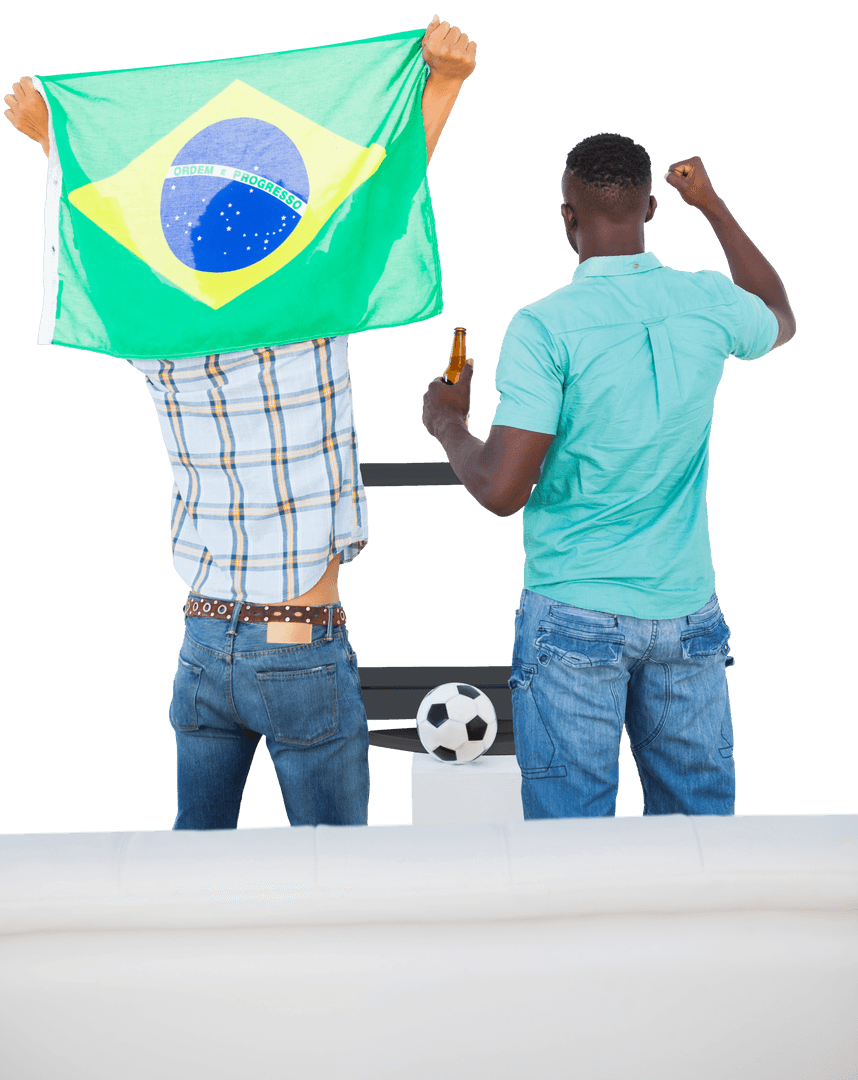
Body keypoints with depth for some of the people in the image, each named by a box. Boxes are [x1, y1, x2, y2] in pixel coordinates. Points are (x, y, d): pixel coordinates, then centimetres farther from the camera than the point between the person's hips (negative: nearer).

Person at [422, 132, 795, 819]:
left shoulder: (544, 327, -13)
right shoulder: (709, 303, 1)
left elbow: (501, 492, -15)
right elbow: (782, 321, 27)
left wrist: (447, 423, 5)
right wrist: (712, 206, 36)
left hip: (574, 615, -4)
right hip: (688, 610, 4)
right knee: (701, 828, 13)